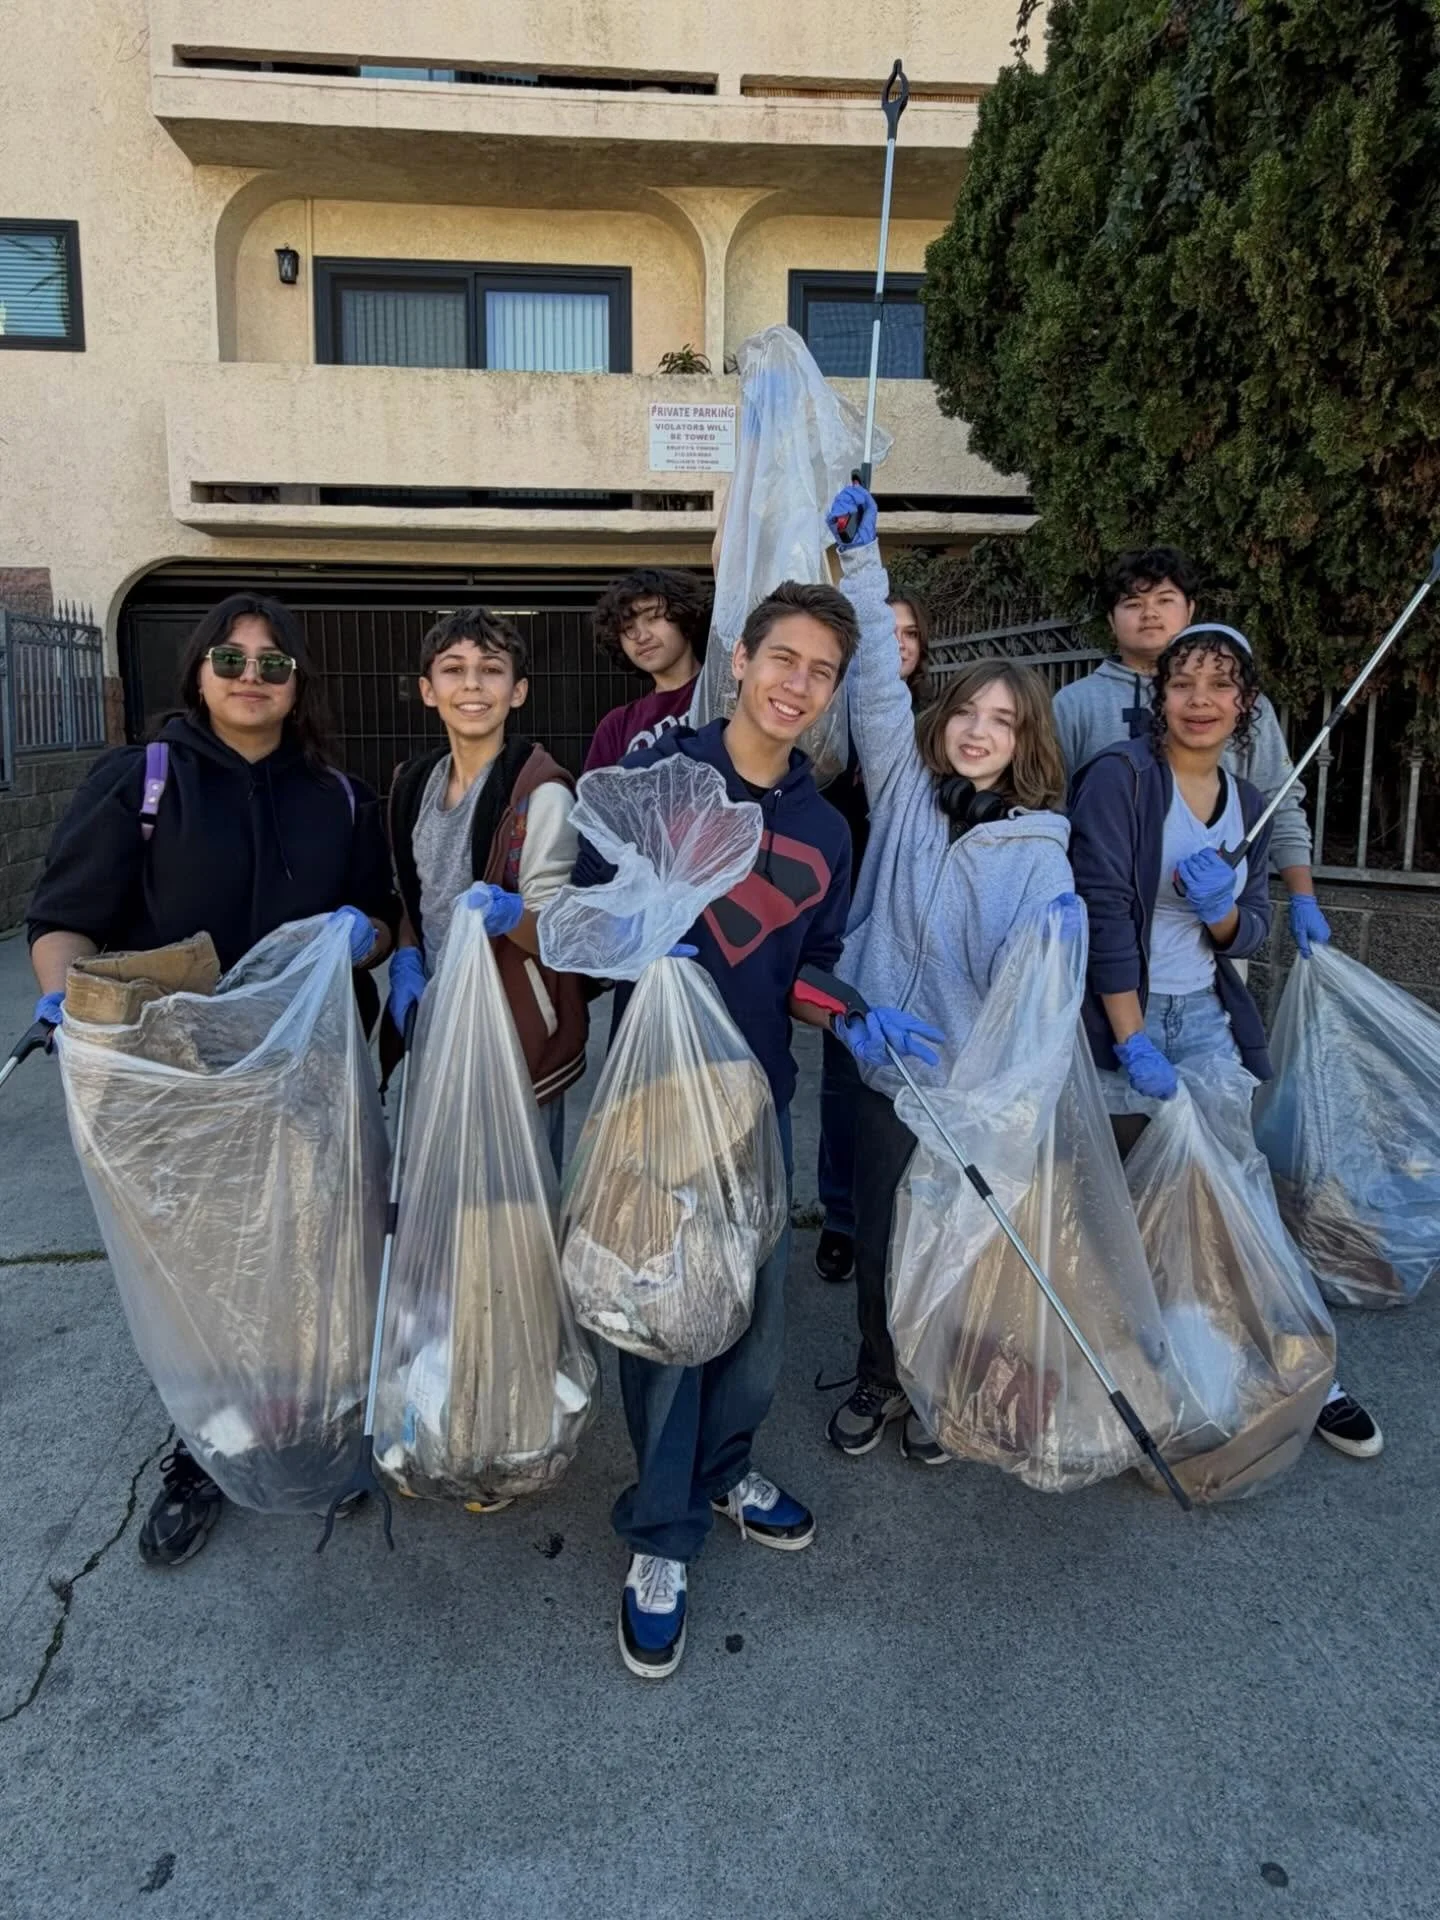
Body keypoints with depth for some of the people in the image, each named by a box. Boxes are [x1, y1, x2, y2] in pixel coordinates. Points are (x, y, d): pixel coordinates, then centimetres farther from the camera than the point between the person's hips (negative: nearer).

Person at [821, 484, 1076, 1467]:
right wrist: (864, 558, -9)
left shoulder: (1039, 847, -5)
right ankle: (878, 1379, 37)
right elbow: (879, 682, -4)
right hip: (888, 1062, 2)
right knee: (879, 1237, 12)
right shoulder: (906, 789, 1)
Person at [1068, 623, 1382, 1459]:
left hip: (1209, 1017, 5)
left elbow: (1251, 933, 9)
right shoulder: (1120, 774, -10)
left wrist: (1221, 909, -16)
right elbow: (1103, 909, -17)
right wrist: (1133, 1042, -20)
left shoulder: (1250, 803, 9)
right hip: (1120, 1015, -5)